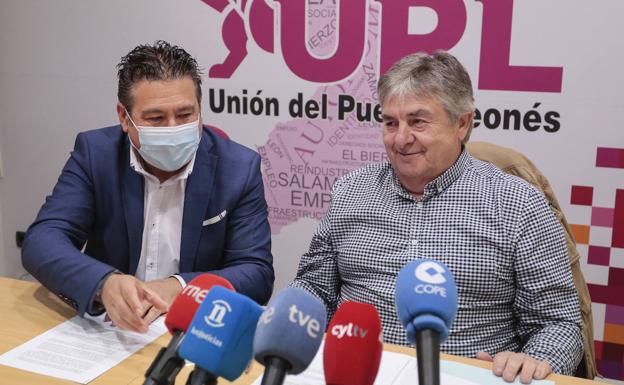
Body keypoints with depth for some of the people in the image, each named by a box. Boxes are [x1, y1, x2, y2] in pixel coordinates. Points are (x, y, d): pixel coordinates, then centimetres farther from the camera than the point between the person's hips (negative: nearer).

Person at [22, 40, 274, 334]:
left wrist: (178, 288, -26)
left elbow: (257, 274, -9)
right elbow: (42, 241, -14)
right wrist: (105, 283, -33)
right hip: (108, 329, 1)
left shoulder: (239, 167, -8)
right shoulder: (95, 153, -5)